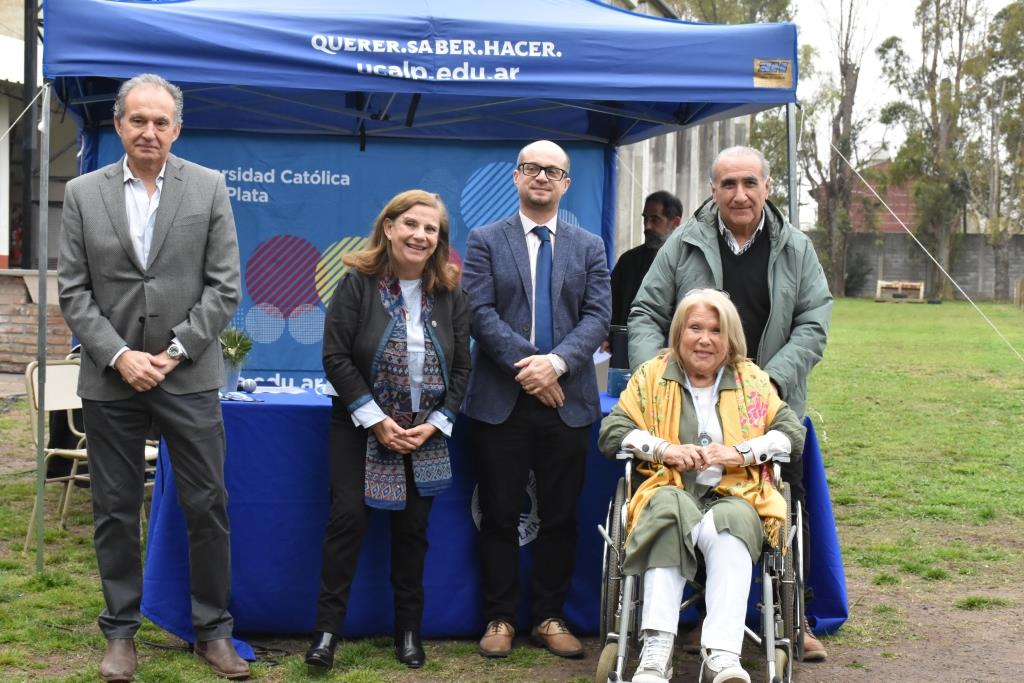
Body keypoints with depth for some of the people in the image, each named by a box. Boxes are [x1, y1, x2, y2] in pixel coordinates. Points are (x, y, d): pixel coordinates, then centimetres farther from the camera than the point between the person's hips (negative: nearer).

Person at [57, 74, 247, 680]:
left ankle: (214, 631, 17)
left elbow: (225, 286, -2)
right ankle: (121, 633, 22)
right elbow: (73, 292, 1)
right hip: (111, 379, 1)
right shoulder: (83, 194, 4)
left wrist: (174, 352, -10)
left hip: (189, 377, -1)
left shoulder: (209, 188, 1)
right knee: (116, 510, 9)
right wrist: (119, 356, -10)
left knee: (207, 506, 3)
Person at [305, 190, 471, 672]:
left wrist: (434, 424, -8)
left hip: (425, 433, 3)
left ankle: (409, 630, 17)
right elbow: (336, 356, -11)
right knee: (348, 520, -8)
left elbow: (461, 367, 3)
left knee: (412, 528, 7)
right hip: (361, 427, -2)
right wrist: (376, 420, -15)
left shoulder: (450, 294, 2)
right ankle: (327, 630, -1)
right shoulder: (358, 284, -6)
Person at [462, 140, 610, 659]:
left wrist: (557, 361, -16)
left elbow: (598, 316, 0)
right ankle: (500, 618, 14)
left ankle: (550, 618, 18)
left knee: (560, 517, 7)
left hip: (567, 400, 2)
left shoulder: (589, 247, 11)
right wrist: (522, 364, -16)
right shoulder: (485, 241, 6)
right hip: (500, 400, -2)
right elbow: (480, 311, -5)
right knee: (499, 515, 4)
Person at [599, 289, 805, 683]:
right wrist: (664, 449, -9)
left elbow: (793, 434, 8)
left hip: (736, 496, 1)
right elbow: (611, 432, 8)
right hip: (670, 492, 0)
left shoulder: (752, 380, 17)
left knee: (731, 523, -36)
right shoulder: (653, 375, 15)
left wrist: (741, 452, -9)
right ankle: (656, 651, -44)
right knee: (671, 511, -37)